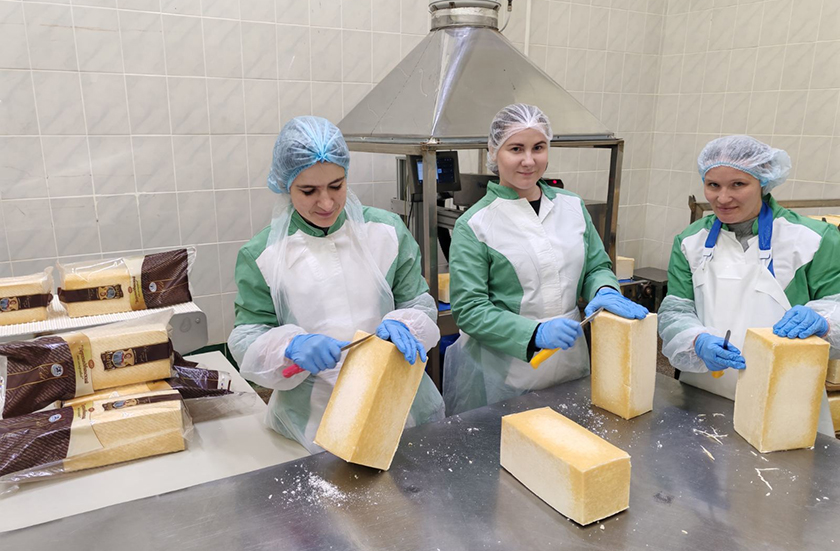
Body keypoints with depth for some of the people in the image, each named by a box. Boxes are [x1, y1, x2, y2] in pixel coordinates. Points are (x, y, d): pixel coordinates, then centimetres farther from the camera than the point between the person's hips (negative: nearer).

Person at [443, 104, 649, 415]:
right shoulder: (474, 225, -10)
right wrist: (535, 333, -25)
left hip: (569, 364, 5)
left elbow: (597, 267, 11)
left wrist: (606, 291, -13)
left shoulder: (573, 206, 5)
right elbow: (468, 310, -13)